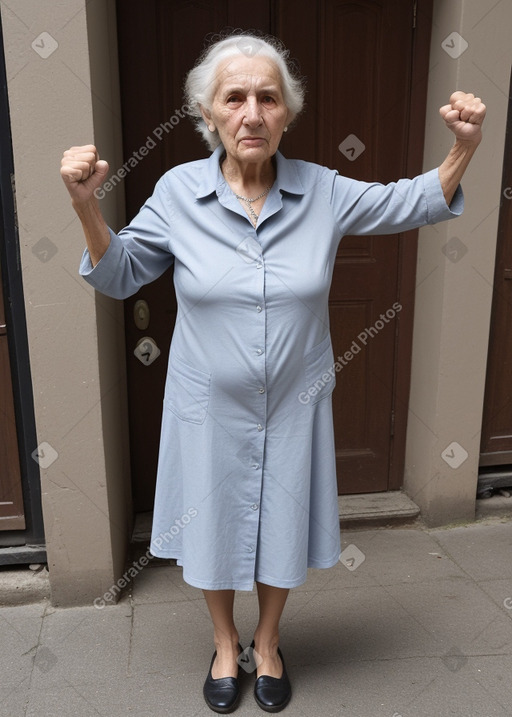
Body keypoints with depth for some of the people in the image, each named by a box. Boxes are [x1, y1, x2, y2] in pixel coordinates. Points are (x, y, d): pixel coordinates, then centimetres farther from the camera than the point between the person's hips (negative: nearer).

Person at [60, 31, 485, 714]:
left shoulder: (323, 191, -7)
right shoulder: (178, 191, -9)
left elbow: (412, 203, 7)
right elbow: (119, 275, 0)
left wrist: (464, 148, -10)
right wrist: (87, 205, -15)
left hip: (294, 404, 1)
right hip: (210, 408, 0)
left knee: (282, 529, 18)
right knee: (216, 527, 17)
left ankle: (267, 642, 49)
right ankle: (225, 644, 48)